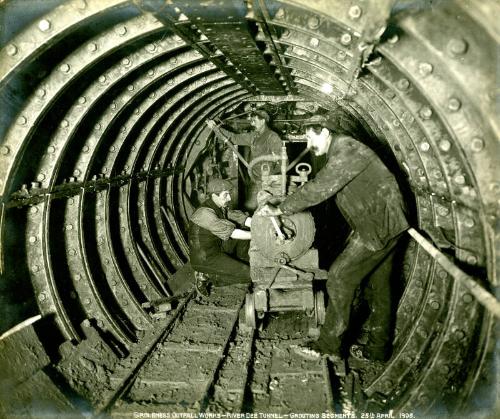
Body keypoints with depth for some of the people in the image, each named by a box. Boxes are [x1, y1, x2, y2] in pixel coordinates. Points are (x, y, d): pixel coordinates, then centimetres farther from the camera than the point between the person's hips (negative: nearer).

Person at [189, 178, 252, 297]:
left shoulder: (219, 207, 3)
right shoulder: (205, 213, -25)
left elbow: (238, 217, 0)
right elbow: (229, 232, -28)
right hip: (205, 258, -9)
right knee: (248, 274, -14)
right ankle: (206, 276, -5)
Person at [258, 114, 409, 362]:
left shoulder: (347, 150, -17)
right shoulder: (340, 153, 16)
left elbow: (318, 190, -21)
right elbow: (318, 186, 19)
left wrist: (279, 210, -15)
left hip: (378, 226, -10)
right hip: (385, 225, 10)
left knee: (340, 277, -9)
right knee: (378, 286, 13)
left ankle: (330, 345, 0)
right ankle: (378, 349, 23)